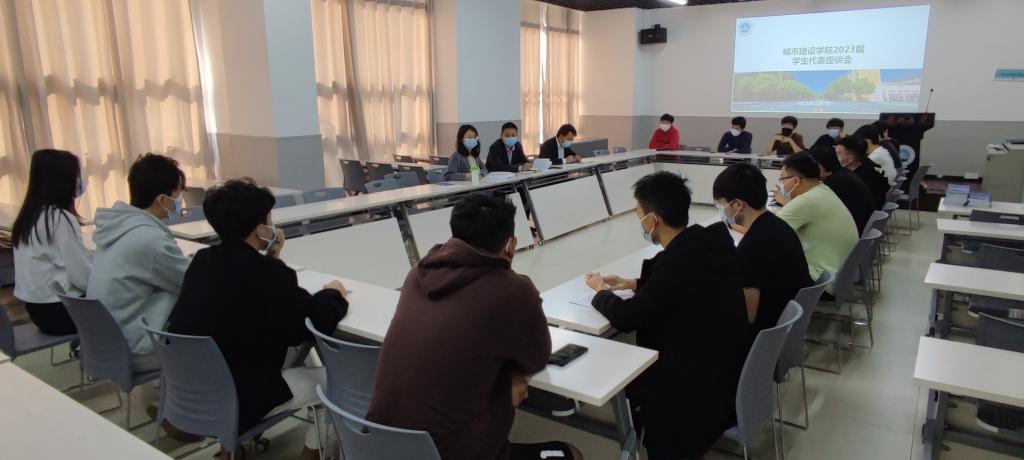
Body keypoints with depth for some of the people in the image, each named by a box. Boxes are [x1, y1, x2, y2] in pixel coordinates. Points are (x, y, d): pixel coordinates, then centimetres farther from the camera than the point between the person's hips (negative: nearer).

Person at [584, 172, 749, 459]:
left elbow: (625, 318, -20)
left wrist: (601, 292, -2)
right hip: (725, 360, 8)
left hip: (705, 381, -8)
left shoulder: (679, 261, -30)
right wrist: (634, 284, 12)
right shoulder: (709, 242, -5)